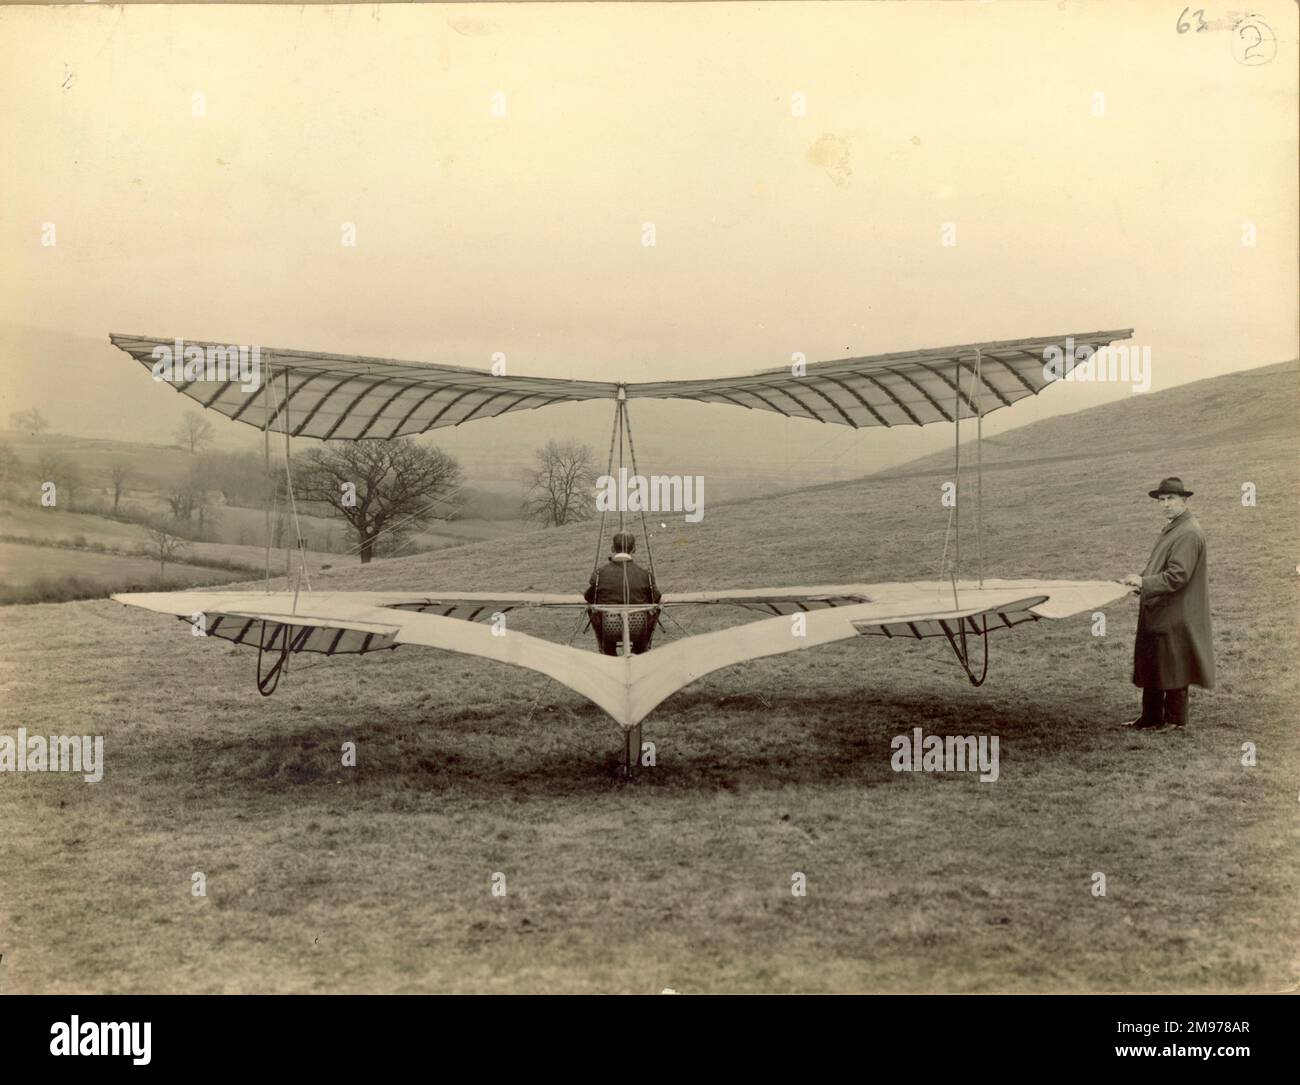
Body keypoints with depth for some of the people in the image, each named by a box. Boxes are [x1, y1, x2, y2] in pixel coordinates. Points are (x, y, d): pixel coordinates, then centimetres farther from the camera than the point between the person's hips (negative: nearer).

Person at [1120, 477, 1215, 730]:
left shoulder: (1188, 533, -18)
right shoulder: (1171, 528, 15)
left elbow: (1177, 575, -24)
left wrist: (1144, 582, -21)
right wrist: (1140, 581, 6)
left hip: (1175, 616, -10)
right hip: (1157, 614, 10)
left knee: (1173, 668, 2)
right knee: (1150, 666, 14)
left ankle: (1174, 720, 14)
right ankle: (1150, 718, 22)